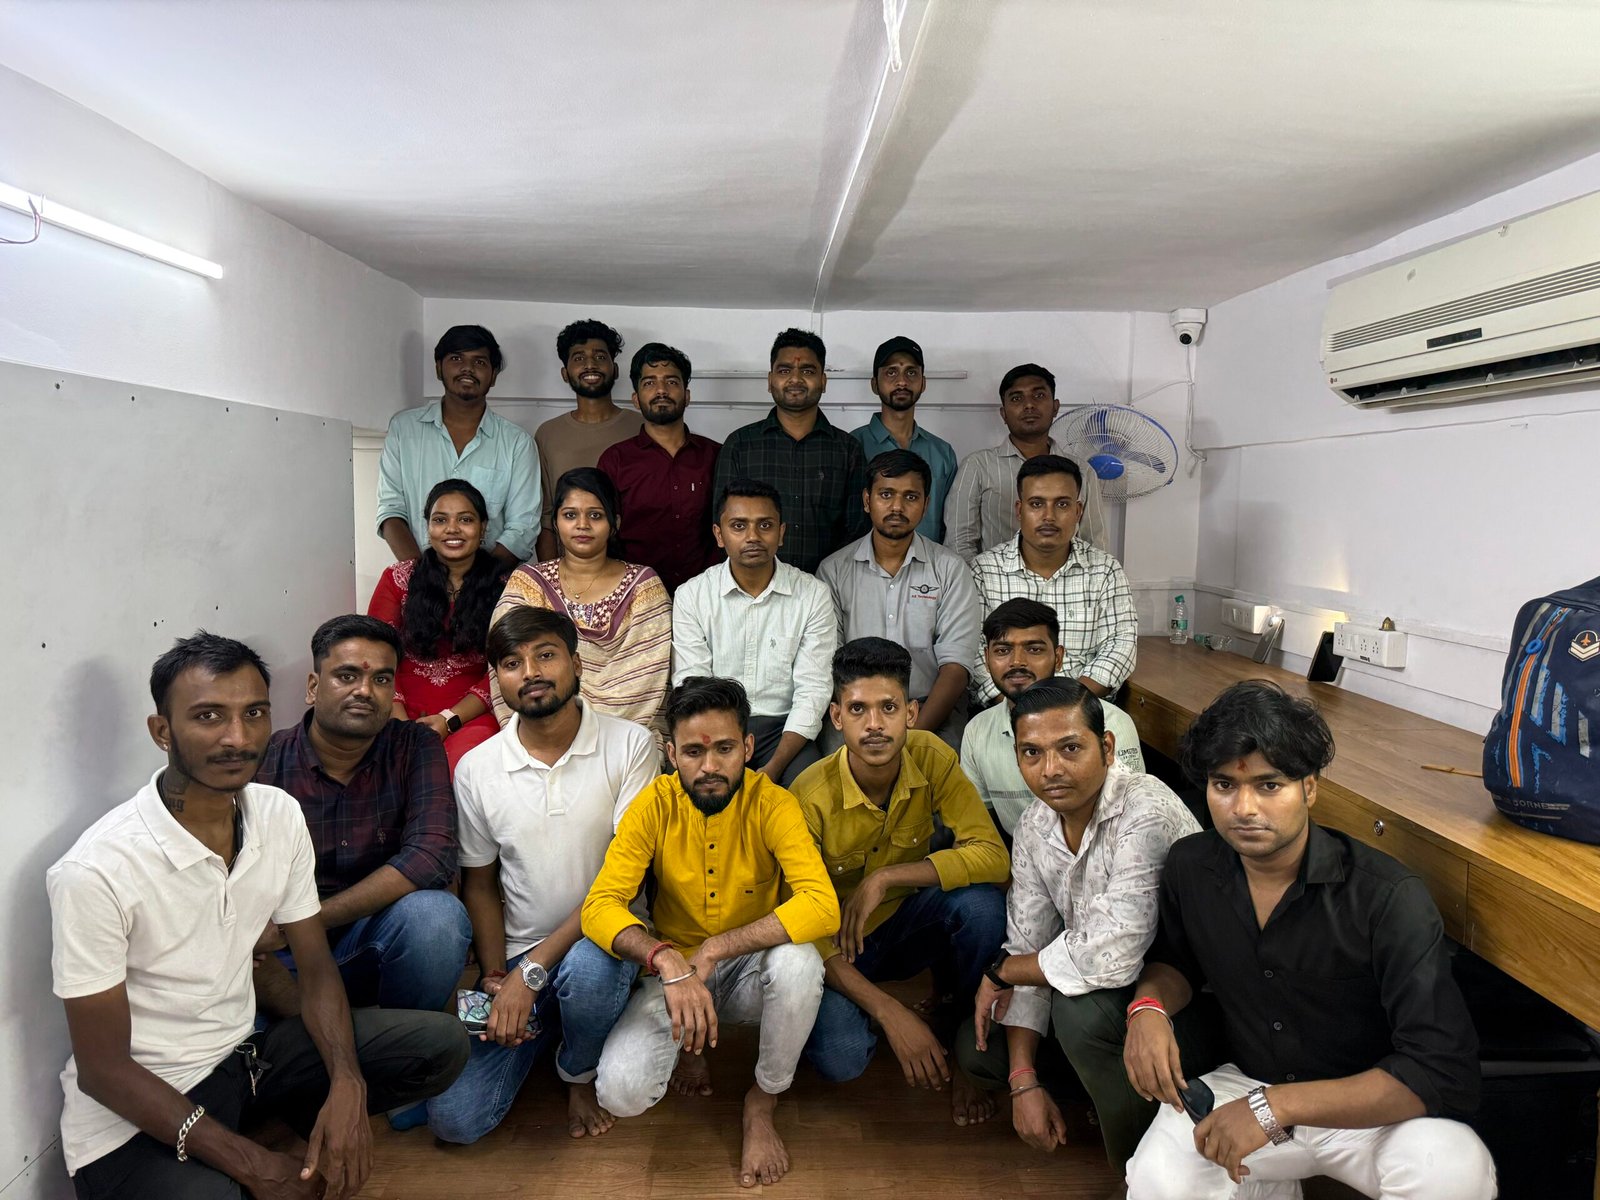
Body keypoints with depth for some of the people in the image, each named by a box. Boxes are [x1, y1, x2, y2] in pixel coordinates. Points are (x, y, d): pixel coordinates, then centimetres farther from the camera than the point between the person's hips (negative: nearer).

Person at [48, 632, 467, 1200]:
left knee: (442, 1043, -11)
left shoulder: (279, 814, -5)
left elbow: (316, 968, 2)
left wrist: (347, 1085, -16)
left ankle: (312, 1116, 11)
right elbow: (102, 1069, -15)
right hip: (135, 1111, -5)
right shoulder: (96, 870, -23)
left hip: (246, 1050, 6)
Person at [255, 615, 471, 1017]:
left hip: (377, 940, 1)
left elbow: (432, 856, -19)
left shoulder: (415, 747, -4)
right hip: (286, 961, -1)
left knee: (435, 914, -29)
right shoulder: (263, 763, -8)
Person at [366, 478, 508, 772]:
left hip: (472, 717, 0)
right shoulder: (398, 580, 10)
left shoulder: (501, 587, 8)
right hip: (404, 716, 1)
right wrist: (403, 728, -11)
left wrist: (450, 720, -12)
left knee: (464, 761, -33)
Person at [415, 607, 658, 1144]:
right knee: (453, 1118, -11)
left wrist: (532, 970, -20)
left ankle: (580, 1073, -1)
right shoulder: (477, 769, -2)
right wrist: (495, 977, -7)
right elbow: (480, 884, 8)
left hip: (600, 942, -2)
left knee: (586, 966, -37)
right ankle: (540, 1027, 20)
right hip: (516, 961, 3)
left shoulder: (629, 745, -11)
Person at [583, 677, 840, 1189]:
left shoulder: (771, 803, -19)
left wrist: (717, 947, -36)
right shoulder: (654, 805, -15)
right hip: (675, 970, 1)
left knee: (799, 962, -34)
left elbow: (822, 907, -31)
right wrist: (668, 961, -41)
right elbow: (600, 906, -23)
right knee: (620, 1093, -22)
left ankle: (763, 1102, -5)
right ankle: (689, 1041, 15)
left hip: (753, 972, 0)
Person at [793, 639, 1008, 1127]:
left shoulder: (932, 758, -17)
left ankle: (954, 1038, -3)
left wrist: (886, 877, -33)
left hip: (906, 922, 3)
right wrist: (890, 1012, -31)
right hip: (837, 945, -2)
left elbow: (992, 857, -25)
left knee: (981, 902, -29)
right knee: (840, 1058, -30)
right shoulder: (811, 797, -26)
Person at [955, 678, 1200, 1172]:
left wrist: (1001, 972, -18)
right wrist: (1024, 1082, -7)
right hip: (1099, 990, 7)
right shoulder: (1034, 826, -5)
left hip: (1188, 1000, -7)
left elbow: (1109, 957, -37)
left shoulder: (1146, 813, -30)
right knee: (976, 1048, 3)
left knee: (1080, 1006, -33)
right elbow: (1027, 948, 0)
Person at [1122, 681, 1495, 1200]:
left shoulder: (1389, 899, -22)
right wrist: (1149, 1006, -12)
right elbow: (1175, 957, 13)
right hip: (1245, 1086, 3)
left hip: (1366, 1106, -2)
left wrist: (1276, 1106, -33)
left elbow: (1446, 1073, -26)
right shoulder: (1190, 868, -8)